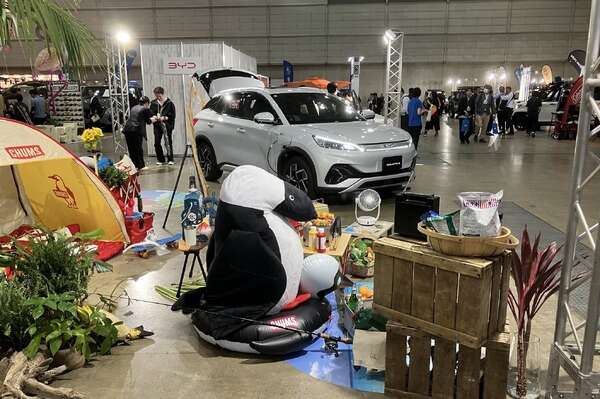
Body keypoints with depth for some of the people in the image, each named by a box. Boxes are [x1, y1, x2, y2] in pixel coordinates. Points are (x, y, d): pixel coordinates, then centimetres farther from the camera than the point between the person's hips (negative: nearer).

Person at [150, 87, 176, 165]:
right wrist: (153, 117, -9)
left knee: (168, 142, 0)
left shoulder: (169, 103, -4)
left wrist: (164, 118, -15)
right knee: (157, 143, 0)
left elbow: (172, 115, -5)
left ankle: (170, 159, 11)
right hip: (157, 126, 4)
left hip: (167, 125, -3)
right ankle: (160, 159, 13)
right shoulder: (153, 103, 7)